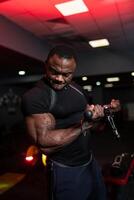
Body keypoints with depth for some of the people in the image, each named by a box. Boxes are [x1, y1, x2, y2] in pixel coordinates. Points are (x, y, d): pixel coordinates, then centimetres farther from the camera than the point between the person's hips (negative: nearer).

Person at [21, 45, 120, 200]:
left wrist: (106, 109, -1)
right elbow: (45, 144, -27)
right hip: (67, 171, -7)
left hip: (90, 162, 8)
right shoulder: (34, 96, -20)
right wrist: (84, 125, -29)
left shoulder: (76, 88, 3)